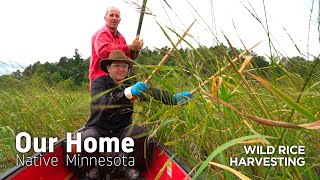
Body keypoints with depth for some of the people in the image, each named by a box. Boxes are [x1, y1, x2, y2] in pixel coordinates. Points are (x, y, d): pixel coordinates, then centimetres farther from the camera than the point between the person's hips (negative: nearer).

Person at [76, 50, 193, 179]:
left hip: (121, 130, 3)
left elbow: (153, 92, -15)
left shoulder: (131, 85, 3)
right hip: (98, 129, -2)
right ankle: (91, 170, 1)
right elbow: (104, 104, -29)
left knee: (140, 132, -25)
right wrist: (128, 93, -45)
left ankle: (133, 169, 0)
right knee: (88, 138, -32)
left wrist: (175, 98, -33)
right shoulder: (99, 83, -8)